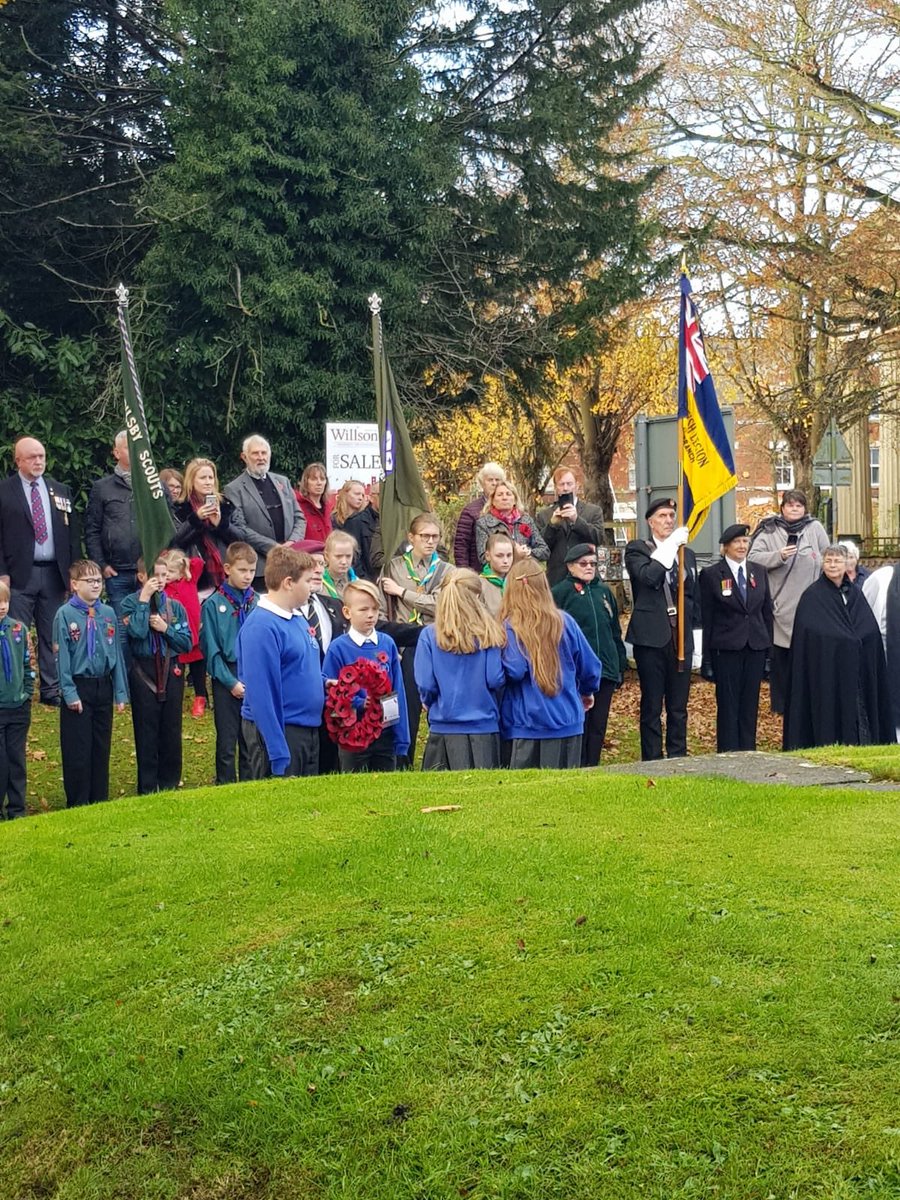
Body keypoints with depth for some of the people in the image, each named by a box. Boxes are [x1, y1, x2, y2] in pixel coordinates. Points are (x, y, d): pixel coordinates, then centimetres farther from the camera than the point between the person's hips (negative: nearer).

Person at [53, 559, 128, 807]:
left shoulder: (108, 614, 4)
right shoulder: (65, 615, -8)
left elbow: (116, 652, 7)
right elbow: (61, 656, -9)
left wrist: (121, 692, 5)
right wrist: (69, 692, -13)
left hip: (103, 687, 4)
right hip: (78, 688, -4)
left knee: (102, 747, 12)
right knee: (77, 750, 2)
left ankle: (100, 800, 23)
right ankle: (77, 804, 12)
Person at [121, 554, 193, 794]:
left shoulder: (175, 606, 5)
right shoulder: (131, 603, -3)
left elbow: (186, 643, 2)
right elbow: (137, 632, -21)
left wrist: (166, 628, -11)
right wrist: (144, 601, -18)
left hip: (171, 671, 3)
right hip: (143, 672, -3)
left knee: (171, 730, 8)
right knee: (146, 731, 3)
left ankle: (170, 784, 20)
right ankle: (148, 788, 13)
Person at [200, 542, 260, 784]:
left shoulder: (258, 602, 2)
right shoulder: (213, 605, -6)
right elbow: (211, 649, -5)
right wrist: (231, 682, -11)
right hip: (226, 679, -3)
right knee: (227, 742, 5)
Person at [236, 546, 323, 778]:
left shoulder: (298, 619, 9)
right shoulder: (262, 626, -19)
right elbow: (261, 693, -22)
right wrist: (279, 754, -24)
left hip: (309, 730, 9)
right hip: (279, 730, -9)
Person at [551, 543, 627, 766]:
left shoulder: (604, 591, 15)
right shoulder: (560, 592, -2)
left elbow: (616, 632, 20)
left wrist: (621, 666, 17)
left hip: (605, 671, 5)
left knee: (598, 726, 9)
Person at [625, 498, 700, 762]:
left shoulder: (687, 553, 16)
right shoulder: (637, 549, 0)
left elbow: (695, 597, 18)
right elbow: (648, 576, -20)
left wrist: (696, 633, 13)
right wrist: (671, 546, -18)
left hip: (681, 637, 5)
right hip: (651, 637, -4)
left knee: (679, 706, 9)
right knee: (652, 705, 2)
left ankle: (678, 757, 18)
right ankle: (652, 760, 8)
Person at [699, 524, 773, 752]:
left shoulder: (759, 572, 10)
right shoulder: (711, 574, -2)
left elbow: (767, 612, 12)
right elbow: (706, 618, -2)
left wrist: (770, 650, 7)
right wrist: (706, 658, -5)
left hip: (755, 647, 4)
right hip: (726, 648, -4)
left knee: (750, 704, 7)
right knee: (728, 705, 0)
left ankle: (748, 753, 15)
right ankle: (727, 753, 7)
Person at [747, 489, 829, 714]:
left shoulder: (815, 529, 5)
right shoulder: (769, 531, 0)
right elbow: (753, 557, -7)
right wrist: (778, 556, -21)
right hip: (779, 605, -1)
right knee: (779, 656, 5)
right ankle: (780, 703, 16)